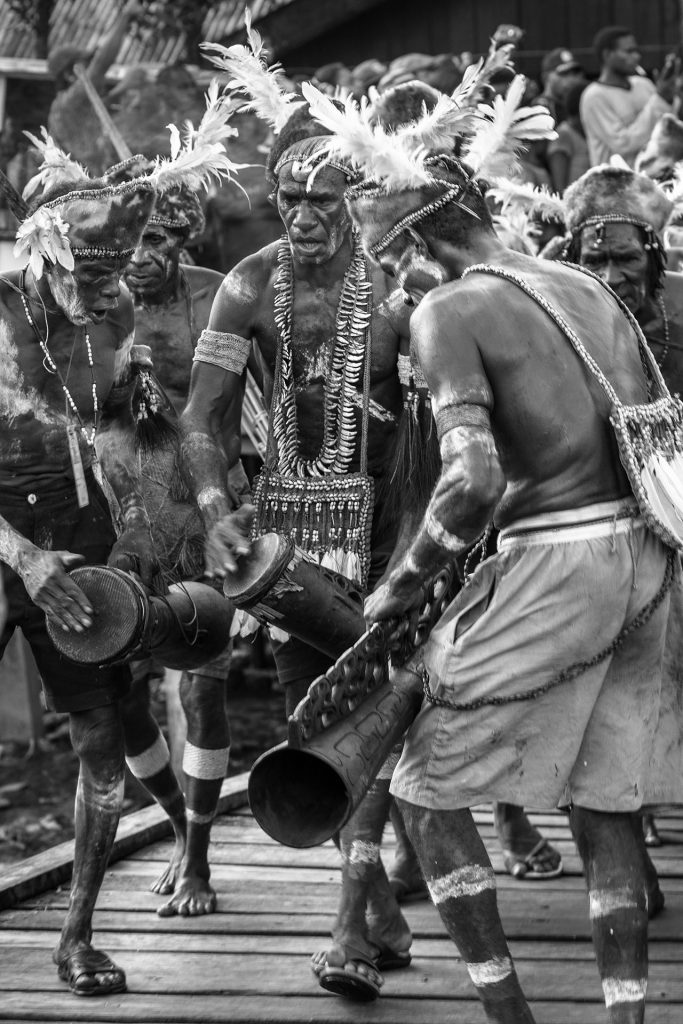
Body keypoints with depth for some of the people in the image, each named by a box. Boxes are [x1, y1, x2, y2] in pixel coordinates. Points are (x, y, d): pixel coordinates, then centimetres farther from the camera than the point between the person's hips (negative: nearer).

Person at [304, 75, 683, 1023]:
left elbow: (472, 480, -20)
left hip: (549, 565, -7)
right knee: (604, 802, 14)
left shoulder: (449, 312, -8)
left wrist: (399, 587, -8)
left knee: (426, 783, 6)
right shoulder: (584, 286, 14)